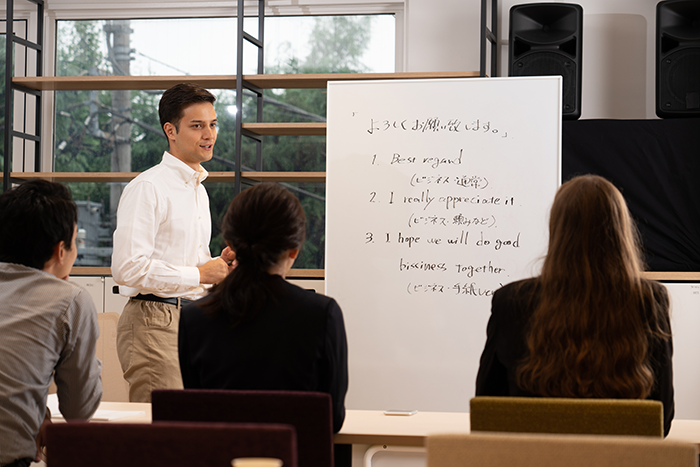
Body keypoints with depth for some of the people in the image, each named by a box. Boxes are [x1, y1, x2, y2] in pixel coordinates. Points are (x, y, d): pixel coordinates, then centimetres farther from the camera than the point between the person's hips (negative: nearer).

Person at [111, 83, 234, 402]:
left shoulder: (199, 189, 20)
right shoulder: (147, 187, -10)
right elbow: (128, 268, -19)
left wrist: (219, 264, 6)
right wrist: (200, 274, -13)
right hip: (154, 322, -8)